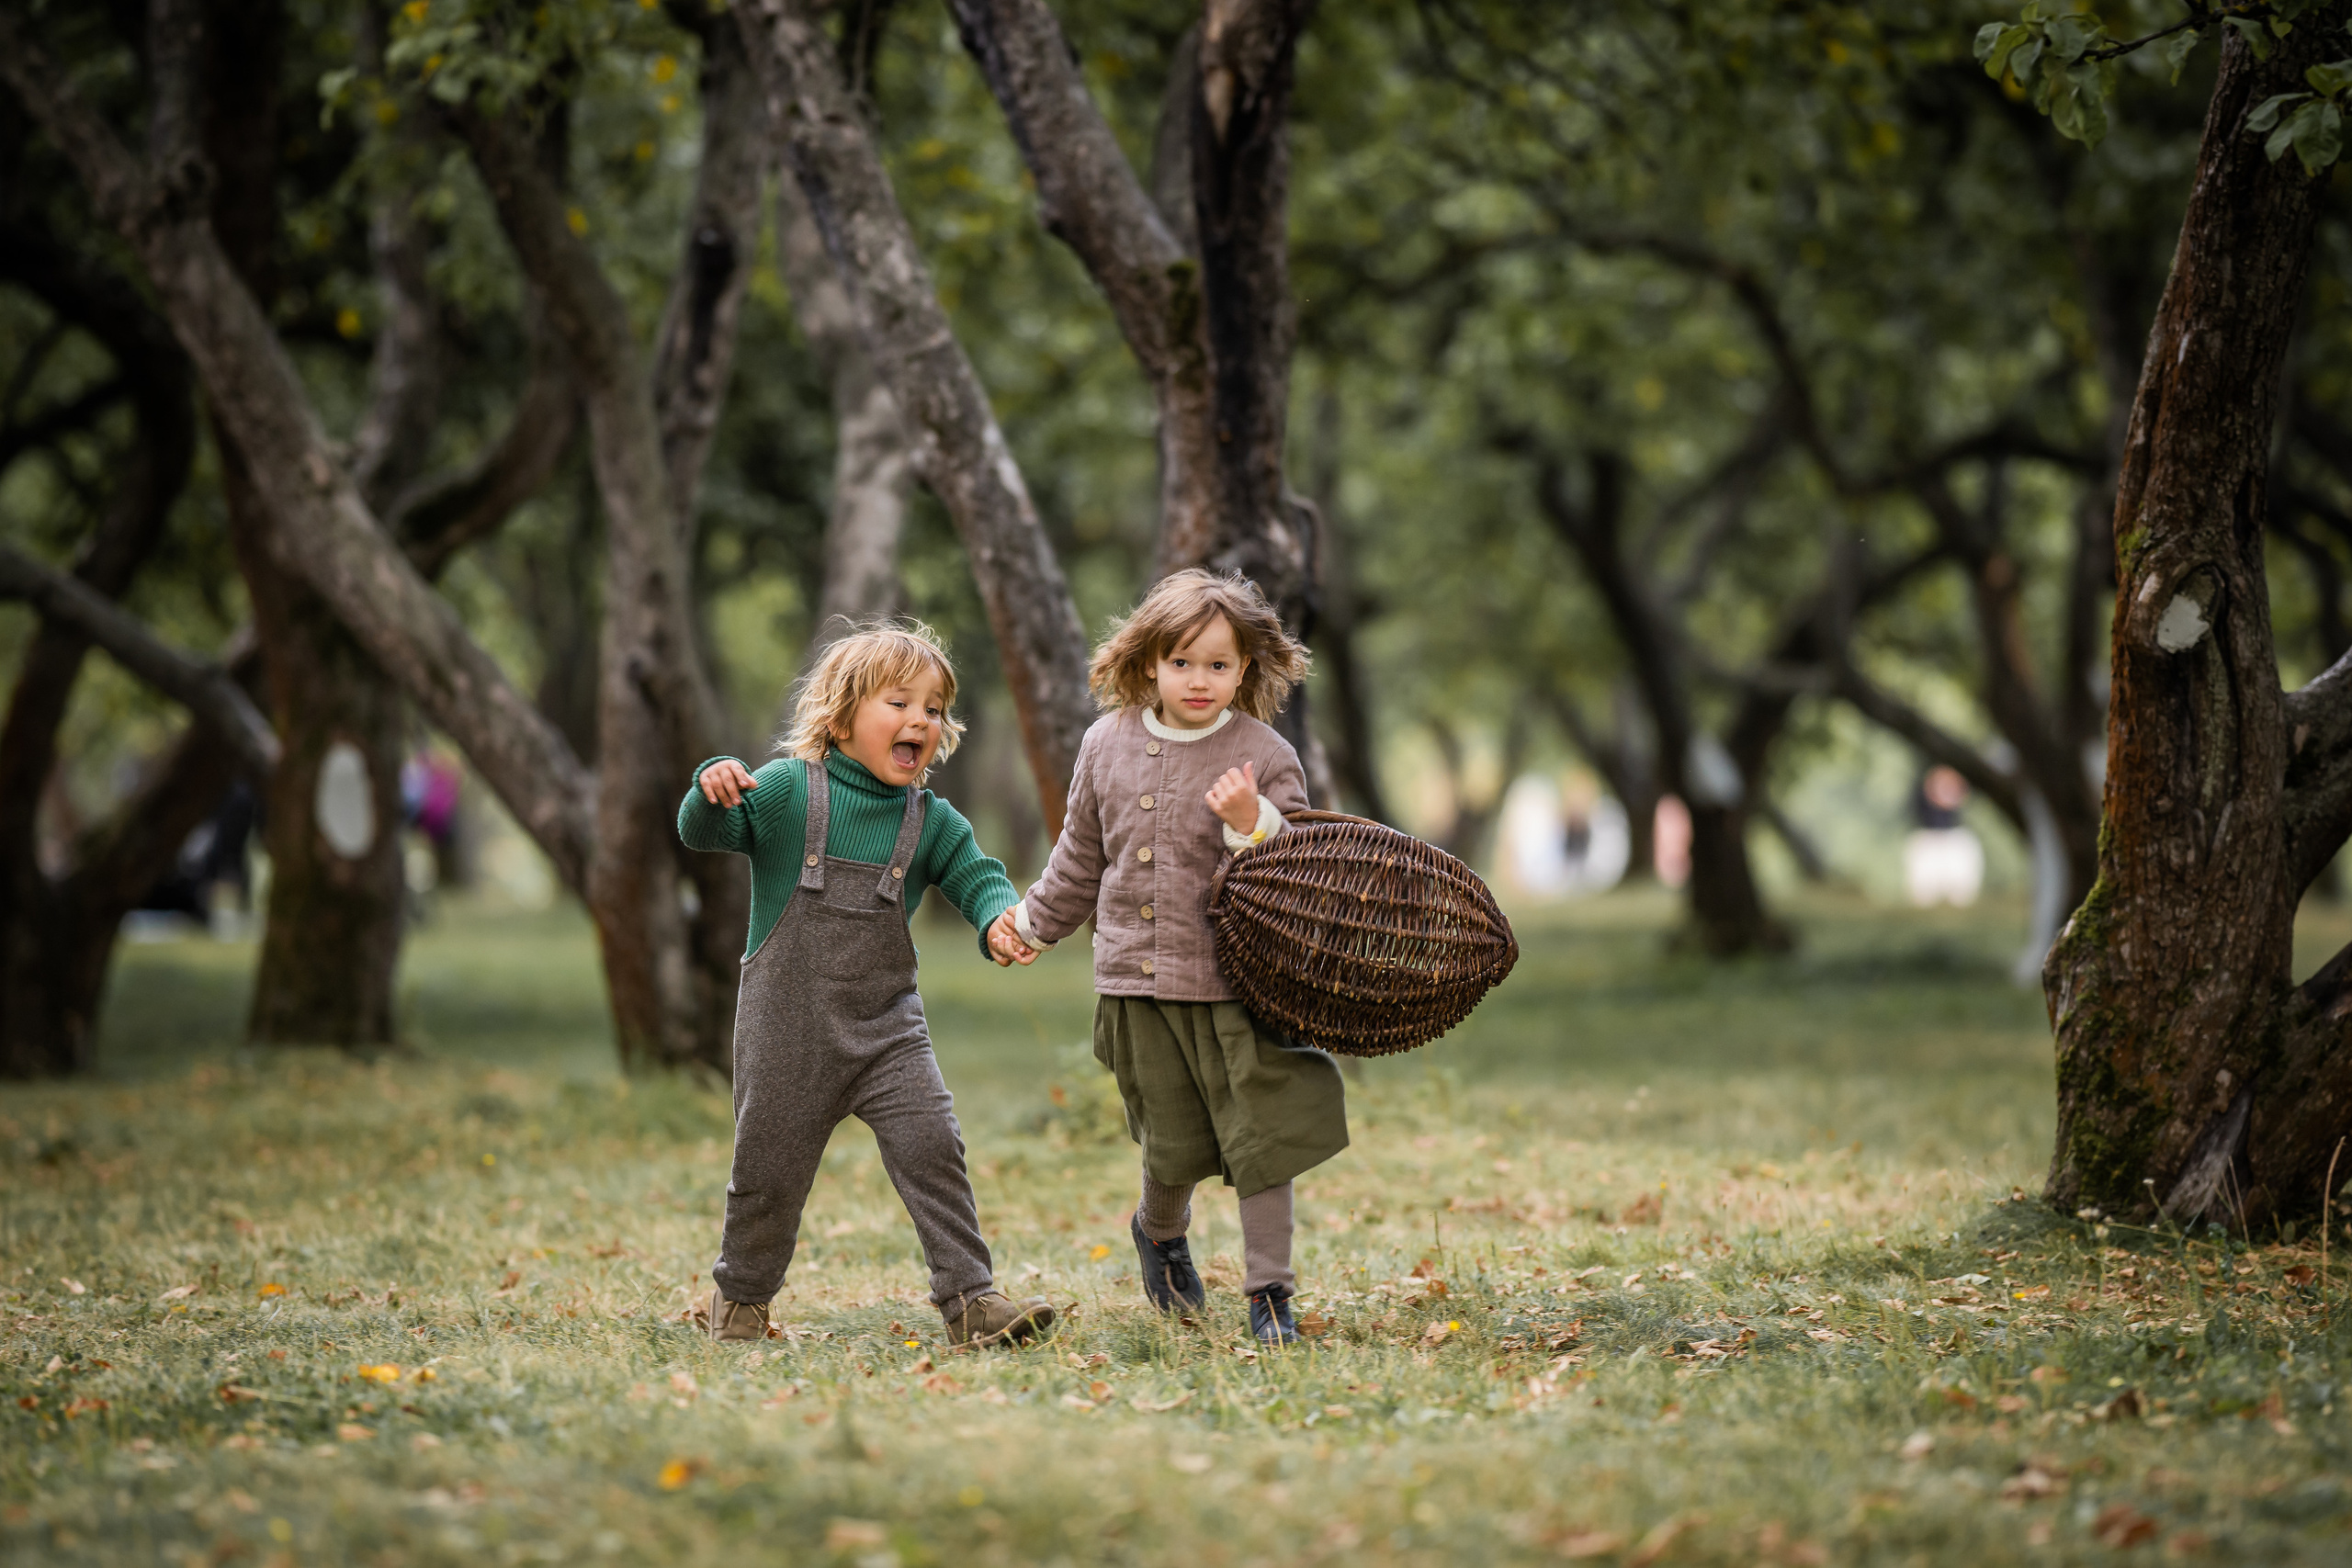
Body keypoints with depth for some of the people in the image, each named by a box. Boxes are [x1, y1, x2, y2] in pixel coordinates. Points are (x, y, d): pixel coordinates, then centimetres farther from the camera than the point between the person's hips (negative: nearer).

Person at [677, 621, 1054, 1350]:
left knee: (932, 1148, -10)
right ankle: (741, 1296, 29)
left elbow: (978, 878, 5)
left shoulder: (932, 822, 4)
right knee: (769, 1167, 7)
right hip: (788, 1023, -2)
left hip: (888, 1025, 2)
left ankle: (970, 1297, -5)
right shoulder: (787, 791, -5)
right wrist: (712, 790, -29)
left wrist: (1002, 919, -18)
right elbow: (704, 832, -6)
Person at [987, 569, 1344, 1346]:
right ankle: (1161, 1230, 40)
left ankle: (1270, 1293, 6)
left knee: (1260, 1137, -5)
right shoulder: (1107, 745, 6)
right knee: (1173, 1145, 8)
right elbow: (1082, 856, 21)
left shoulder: (1265, 757, -5)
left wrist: (1252, 823, -26)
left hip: (1237, 987, -2)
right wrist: (1033, 924, 30)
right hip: (1139, 982, 2)